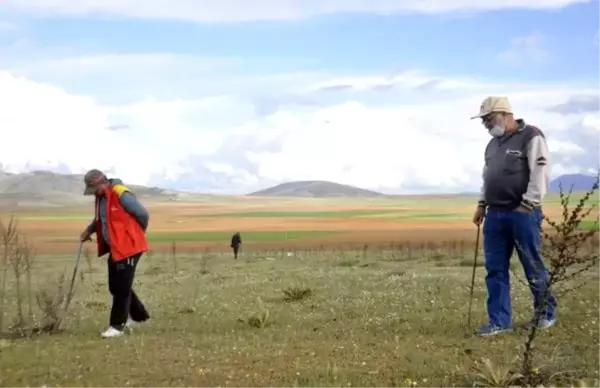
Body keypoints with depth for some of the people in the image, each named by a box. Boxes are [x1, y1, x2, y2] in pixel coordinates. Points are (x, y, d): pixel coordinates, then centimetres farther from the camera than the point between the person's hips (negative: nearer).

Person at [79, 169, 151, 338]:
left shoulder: (121, 194, -20)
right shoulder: (101, 197, 7)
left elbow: (143, 214, -14)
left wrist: (136, 235, 3)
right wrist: (89, 230, 8)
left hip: (128, 247, -9)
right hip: (114, 248, 9)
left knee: (122, 287, -5)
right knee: (115, 286, 14)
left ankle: (117, 325, 4)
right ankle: (138, 315, 29)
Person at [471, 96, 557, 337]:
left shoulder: (531, 137, -6)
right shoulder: (493, 144, 19)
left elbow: (541, 173, -13)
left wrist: (527, 205, -17)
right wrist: (482, 204, 16)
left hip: (522, 213, -7)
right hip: (495, 214, 7)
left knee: (533, 266, 1)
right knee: (495, 269, 3)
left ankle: (546, 312, 19)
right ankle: (499, 321, 8)